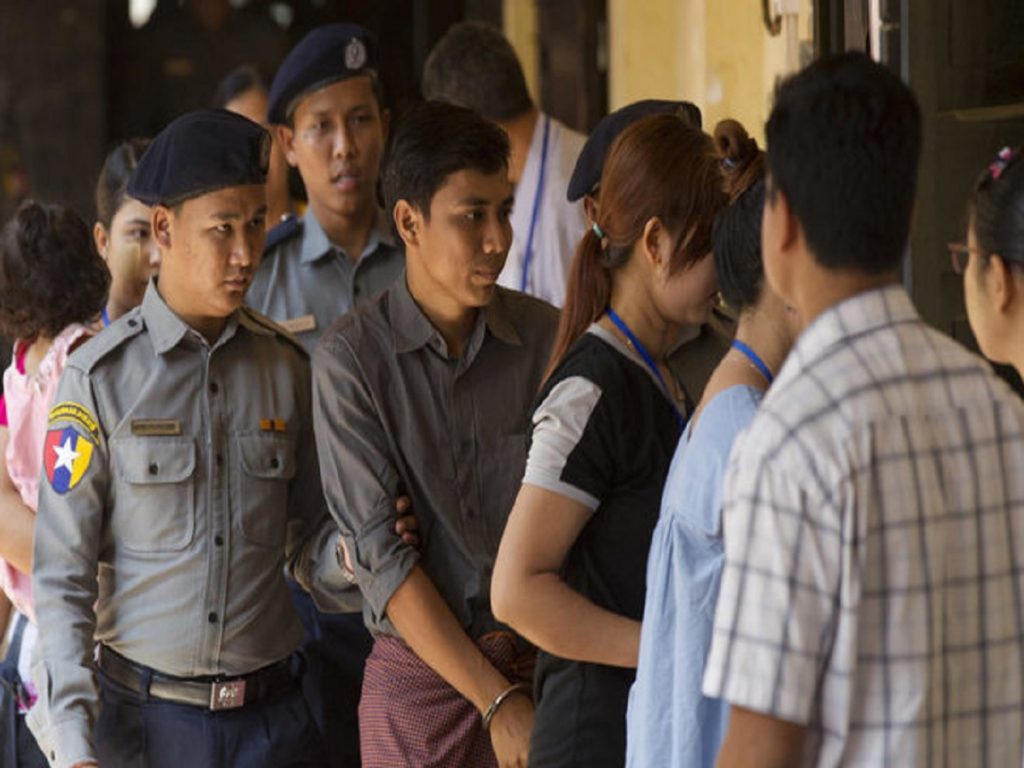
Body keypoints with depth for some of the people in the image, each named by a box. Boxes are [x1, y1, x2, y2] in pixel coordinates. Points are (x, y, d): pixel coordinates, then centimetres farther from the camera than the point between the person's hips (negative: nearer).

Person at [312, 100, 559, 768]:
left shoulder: (546, 337, 1)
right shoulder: (352, 356, -5)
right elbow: (381, 555, -9)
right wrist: (497, 701, -12)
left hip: (544, 662, 2)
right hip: (420, 671, -2)